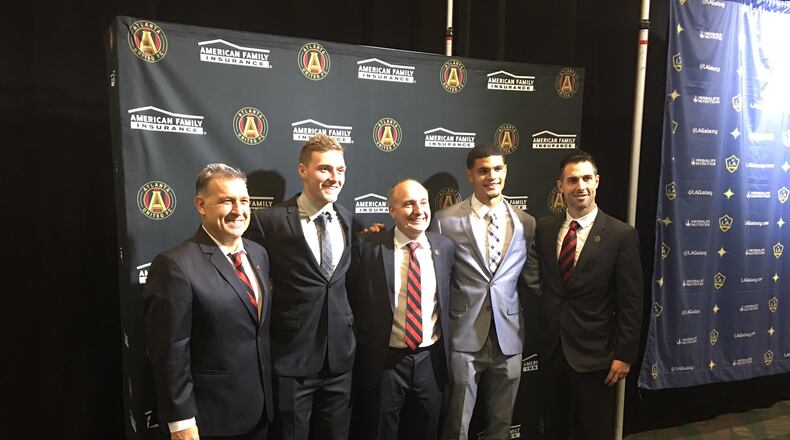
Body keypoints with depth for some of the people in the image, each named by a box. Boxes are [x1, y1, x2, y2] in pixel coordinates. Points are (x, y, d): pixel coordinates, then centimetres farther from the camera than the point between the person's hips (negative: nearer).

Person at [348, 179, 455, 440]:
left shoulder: (444, 247, 0)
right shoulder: (368, 246, -10)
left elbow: (447, 299, 11)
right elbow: (352, 299, -2)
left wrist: (445, 345, 10)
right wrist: (365, 342, -2)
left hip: (431, 359, 3)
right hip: (384, 360, -2)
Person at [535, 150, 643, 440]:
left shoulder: (621, 234, -10)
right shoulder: (543, 228, 1)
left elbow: (630, 302, -9)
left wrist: (625, 354, -10)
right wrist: (538, 334, 4)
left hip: (594, 351, -3)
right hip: (550, 348, 3)